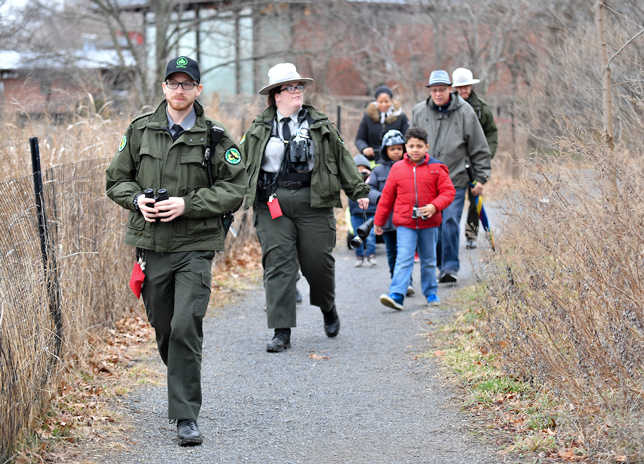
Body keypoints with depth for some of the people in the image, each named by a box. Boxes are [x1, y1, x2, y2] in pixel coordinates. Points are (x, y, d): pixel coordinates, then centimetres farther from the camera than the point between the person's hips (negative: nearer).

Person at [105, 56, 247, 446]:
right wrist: (137, 199, -7)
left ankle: (187, 417, -10)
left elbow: (235, 189, -2)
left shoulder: (214, 136, -1)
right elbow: (116, 179, 14)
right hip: (151, 243, 3)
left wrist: (187, 203, -13)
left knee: (186, 328, -15)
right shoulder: (141, 130, 7)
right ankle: (185, 390, 36)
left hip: (195, 245, -3)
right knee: (163, 328, 11)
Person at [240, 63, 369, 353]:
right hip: (272, 204, 0)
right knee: (278, 264, -6)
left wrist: (358, 191, 10)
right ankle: (281, 331, -5)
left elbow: (342, 158, 14)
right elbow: (241, 163, 15)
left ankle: (328, 307, 34)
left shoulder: (320, 126, 11)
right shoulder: (259, 129, 10)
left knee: (318, 261, 2)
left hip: (312, 201, 0)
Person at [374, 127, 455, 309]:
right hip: (405, 224, -1)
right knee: (403, 260, -12)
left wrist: (434, 206, -20)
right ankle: (397, 295, -19)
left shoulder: (436, 168, -1)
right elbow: (387, 196, 9)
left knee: (429, 260, 14)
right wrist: (379, 220, 13)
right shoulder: (397, 169, 2)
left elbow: (448, 192, -2)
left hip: (429, 223, 1)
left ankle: (431, 293, 28)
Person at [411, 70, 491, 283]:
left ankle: (450, 267, -6)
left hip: (455, 180, -3)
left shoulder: (464, 112, -1)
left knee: (450, 222, -11)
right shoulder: (419, 112, 7)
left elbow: (479, 148, 4)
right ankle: (440, 265, 21)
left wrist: (481, 178, 2)